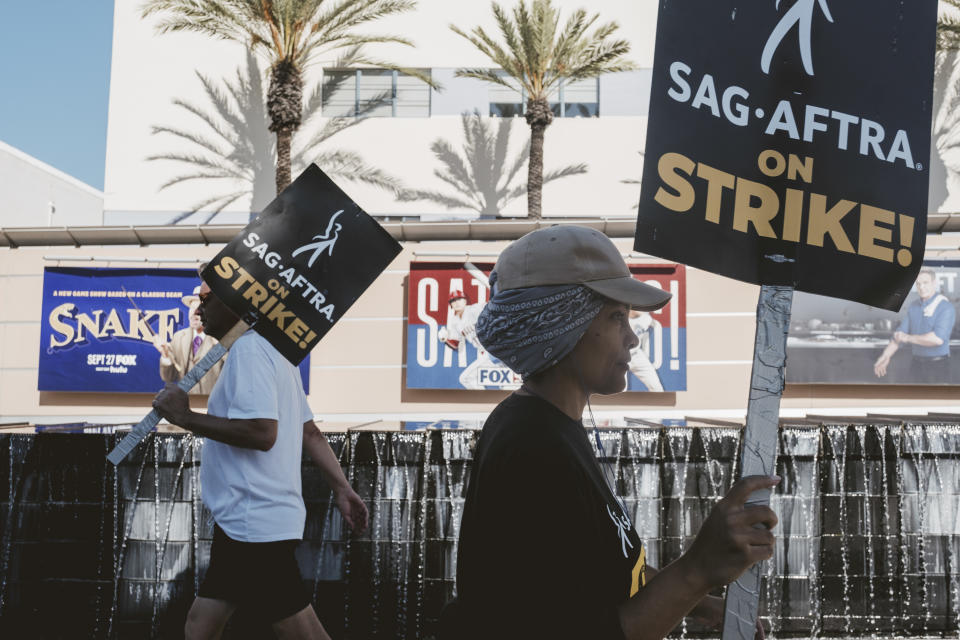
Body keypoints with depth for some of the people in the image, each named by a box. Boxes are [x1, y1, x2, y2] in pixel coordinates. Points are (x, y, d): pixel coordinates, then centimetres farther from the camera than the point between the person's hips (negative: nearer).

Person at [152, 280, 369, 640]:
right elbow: (310, 433, 18)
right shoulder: (268, 348, 16)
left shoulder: (248, 349, -14)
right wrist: (341, 489, 20)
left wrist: (186, 417, -17)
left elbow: (262, 432, -27)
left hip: (255, 524, -10)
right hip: (243, 522, 10)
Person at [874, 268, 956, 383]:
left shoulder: (945, 307, -14)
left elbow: (938, 338, -26)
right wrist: (886, 355, -8)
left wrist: (908, 337, -14)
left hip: (938, 365, -6)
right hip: (916, 364, 6)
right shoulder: (914, 307, 8)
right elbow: (900, 333, 7)